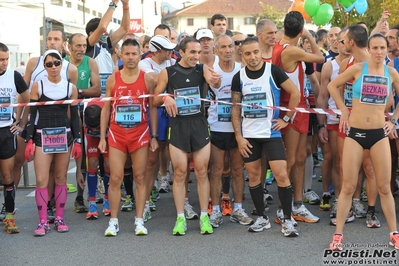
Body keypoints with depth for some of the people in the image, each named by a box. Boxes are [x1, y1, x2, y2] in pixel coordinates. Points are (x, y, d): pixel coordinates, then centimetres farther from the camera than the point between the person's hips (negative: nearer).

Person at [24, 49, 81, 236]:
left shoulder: (71, 87, 4)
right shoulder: (38, 86, 0)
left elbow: (75, 116, 8)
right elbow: (32, 114, 1)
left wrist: (77, 141, 3)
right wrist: (29, 140, -5)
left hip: (64, 136, 1)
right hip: (42, 137, -1)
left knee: (61, 178, 6)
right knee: (41, 180, -6)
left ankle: (59, 218, 16)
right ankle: (43, 222, 1)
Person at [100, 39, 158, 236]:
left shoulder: (147, 80, 2)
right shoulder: (112, 79, 4)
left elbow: (153, 109, 5)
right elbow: (106, 109, 7)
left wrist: (154, 136, 1)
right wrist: (102, 137, 3)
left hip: (140, 134, 0)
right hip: (116, 134, 1)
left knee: (140, 178, 3)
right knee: (115, 179, -1)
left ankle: (139, 220, 9)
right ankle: (113, 221, 7)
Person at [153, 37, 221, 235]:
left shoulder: (203, 69, 1)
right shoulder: (167, 73, -1)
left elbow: (214, 83, -21)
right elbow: (155, 100, 3)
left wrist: (216, 81, -45)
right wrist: (165, 98, -19)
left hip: (200, 125, 1)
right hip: (177, 127, -1)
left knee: (202, 172, 4)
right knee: (179, 173, 2)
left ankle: (204, 217, 13)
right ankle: (180, 218, 10)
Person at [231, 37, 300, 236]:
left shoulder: (273, 71, -6)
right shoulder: (239, 77, 2)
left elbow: (295, 93, -2)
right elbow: (235, 109, 4)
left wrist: (287, 119, -5)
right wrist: (238, 136, -2)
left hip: (271, 132, -3)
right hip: (248, 135, 3)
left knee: (282, 175, -8)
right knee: (253, 176, 7)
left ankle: (287, 219, 4)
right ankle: (262, 218, 20)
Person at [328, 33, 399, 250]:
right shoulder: (358, 68, -4)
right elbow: (332, 86, 5)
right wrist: (343, 109, 2)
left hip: (379, 133, 2)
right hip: (355, 132, -2)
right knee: (348, 186, 0)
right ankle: (338, 235, 7)